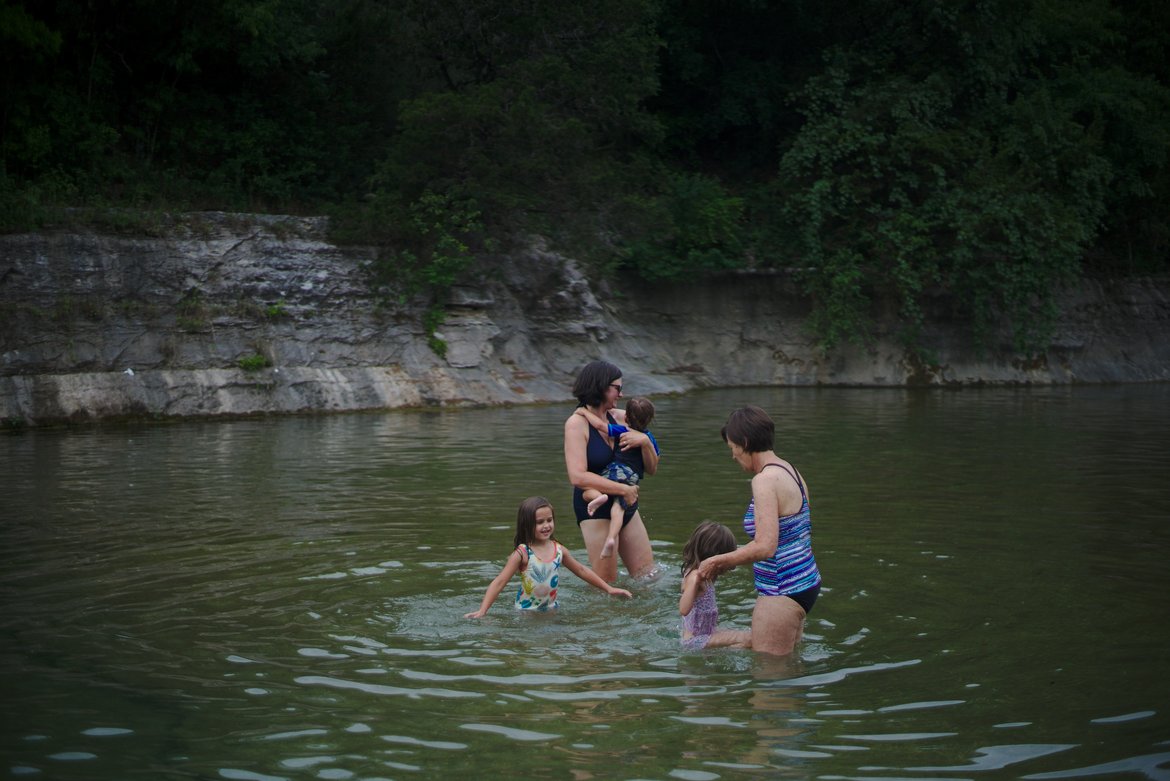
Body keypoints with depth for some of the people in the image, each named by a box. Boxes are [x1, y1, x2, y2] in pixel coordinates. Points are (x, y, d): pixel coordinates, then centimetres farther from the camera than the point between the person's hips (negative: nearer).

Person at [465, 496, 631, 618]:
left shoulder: (558, 549, 4)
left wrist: (608, 589, 21)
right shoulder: (522, 553, -11)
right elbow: (499, 582, -14)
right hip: (526, 611, -4)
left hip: (551, 609, 4)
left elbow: (582, 571, 19)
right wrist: (482, 611, -25)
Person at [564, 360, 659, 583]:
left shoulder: (620, 417, 4)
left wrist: (645, 442, -13)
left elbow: (652, 469, 8)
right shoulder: (577, 423, -12)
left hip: (626, 506, 6)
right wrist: (624, 489, -23)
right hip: (595, 509, -6)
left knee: (648, 577, 7)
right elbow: (578, 476, -25)